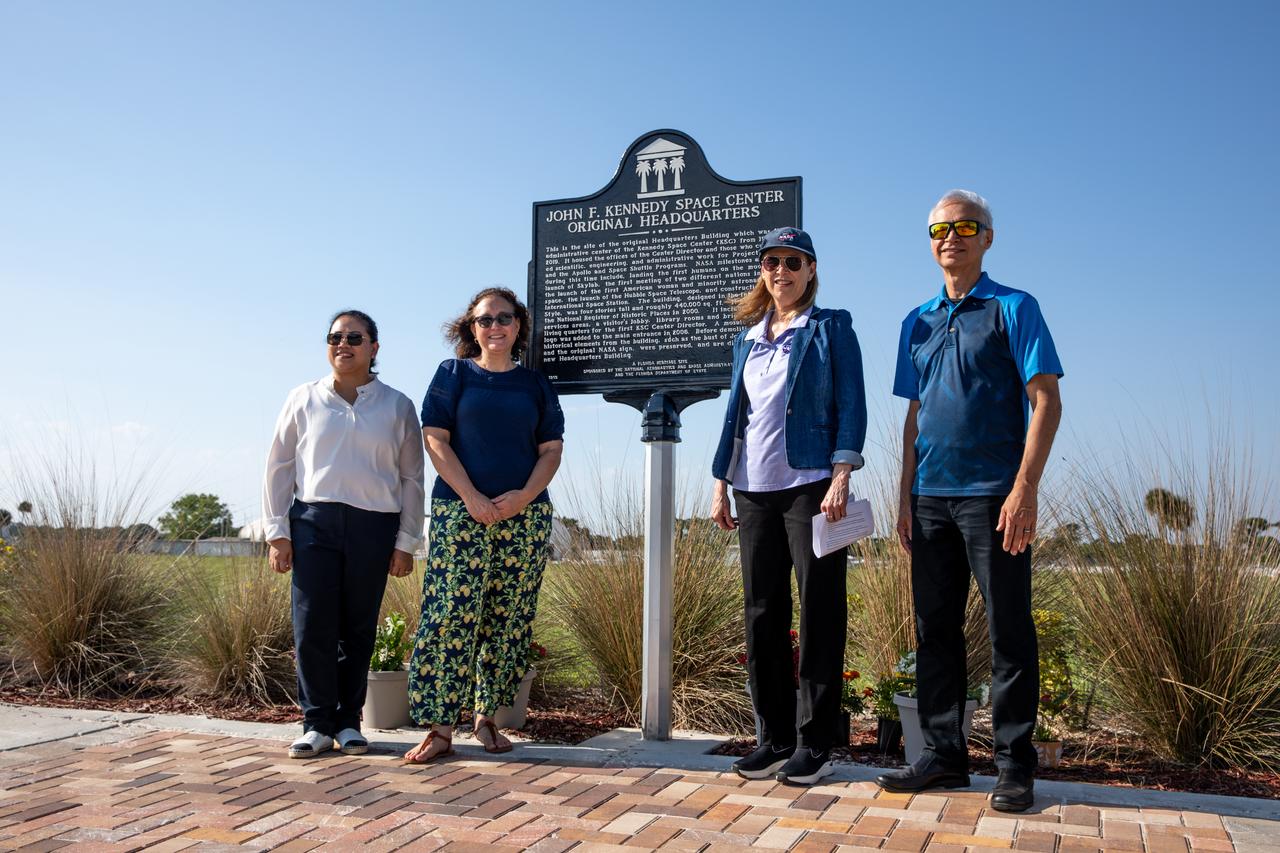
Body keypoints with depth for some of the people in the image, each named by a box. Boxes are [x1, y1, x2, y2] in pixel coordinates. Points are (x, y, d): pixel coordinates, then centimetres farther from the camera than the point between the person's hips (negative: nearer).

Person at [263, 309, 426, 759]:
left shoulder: (397, 406, 8)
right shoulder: (304, 399, 9)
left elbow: (411, 478, 8)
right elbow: (279, 465, 10)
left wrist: (406, 543, 4)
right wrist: (277, 532, 3)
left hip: (374, 526, 0)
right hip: (314, 521, 0)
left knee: (358, 629, 5)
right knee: (313, 627, -3)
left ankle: (348, 721, 17)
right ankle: (317, 722, 9)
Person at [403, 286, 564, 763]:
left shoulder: (536, 385, 13)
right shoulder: (452, 375, 8)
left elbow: (551, 450, 9)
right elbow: (436, 440, -1)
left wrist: (523, 496, -9)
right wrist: (472, 498, -12)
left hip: (525, 515, 3)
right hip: (460, 512, -2)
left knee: (507, 618, 4)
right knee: (450, 615, -7)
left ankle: (486, 717, 15)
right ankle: (440, 729, -2)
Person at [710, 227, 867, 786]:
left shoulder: (831, 328, 3)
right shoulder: (747, 338, 17)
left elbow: (851, 406, -4)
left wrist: (840, 477, -16)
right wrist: (721, 483, 13)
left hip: (810, 485, -5)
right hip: (754, 490, 5)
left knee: (818, 613, -2)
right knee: (762, 613, 6)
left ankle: (814, 744, 7)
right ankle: (774, 737, 16)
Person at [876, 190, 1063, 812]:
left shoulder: (1013, 309, 1)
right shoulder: (918, 322, 16)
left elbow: (1046, 402, -7)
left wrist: (1025, 488, -16)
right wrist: (905, 496, 11)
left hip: (994, 495, -5)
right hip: (931, 498, 5)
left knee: (1009, 632, 0)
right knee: (935, 628, 9)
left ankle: (1014, 765, 11)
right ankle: (943, 754, 20)